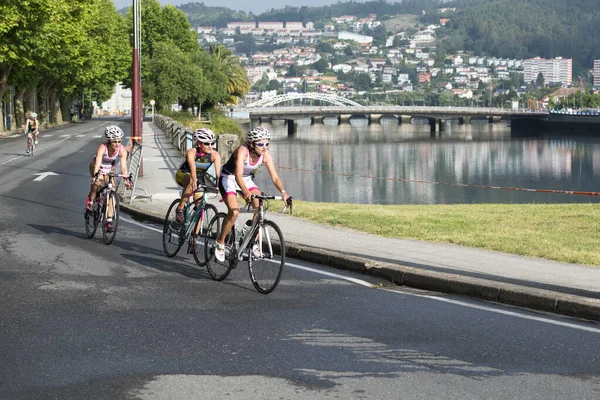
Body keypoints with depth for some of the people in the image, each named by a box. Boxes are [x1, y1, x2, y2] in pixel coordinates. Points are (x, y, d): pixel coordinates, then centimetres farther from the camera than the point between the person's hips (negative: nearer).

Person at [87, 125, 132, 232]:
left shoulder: (122, 150, -26)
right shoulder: (102, 148, -35)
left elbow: (123, 166, -32)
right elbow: (97, 164, -45)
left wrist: (126, 179, -46)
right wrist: (95, 176, -60)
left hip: (109, 169, 3)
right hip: (96, 167, -3)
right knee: (98, 181, -36)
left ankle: (109, 221, -5)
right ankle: (90, 200, -12)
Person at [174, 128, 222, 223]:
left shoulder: (215, 155, -22)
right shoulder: (191, 153, -30)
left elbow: (218, 173, -33)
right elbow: (193, 168, -47)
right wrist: (194, 181, -65)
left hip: (200, 177, 4)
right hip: (183, 175, -4)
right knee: (191, 182, -37)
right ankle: (180, 209, -27)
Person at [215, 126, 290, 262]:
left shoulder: (266, 155, -17)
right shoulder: (242, 151, -32)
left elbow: (274, 177, -20)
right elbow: (238, 175, -42)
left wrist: (283, 192, -38)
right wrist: (246, 192, -59)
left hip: (246, 179, 5)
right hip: (228, 178, -5)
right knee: (234, 211, -23)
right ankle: (220, 242, -3)